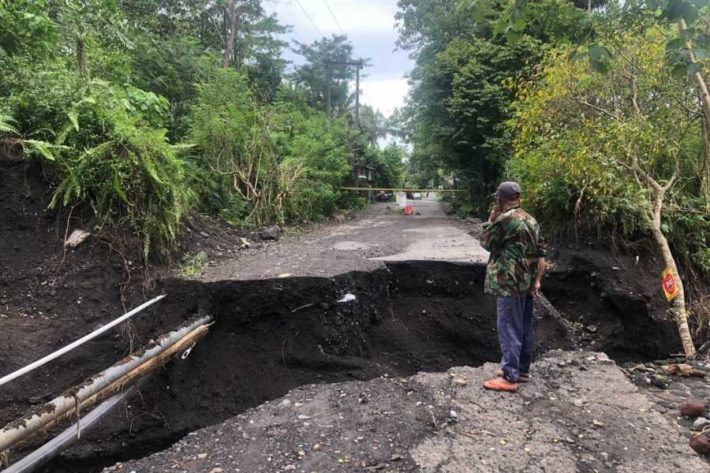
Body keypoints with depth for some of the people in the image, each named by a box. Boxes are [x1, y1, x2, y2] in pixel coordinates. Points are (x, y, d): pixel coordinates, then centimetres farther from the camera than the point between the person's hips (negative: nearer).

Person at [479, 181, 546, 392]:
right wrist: (537, 280, 11)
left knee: (509, 329, -3)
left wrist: (491, 220, 4)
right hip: (526, 282, 9)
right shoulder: (530, 219, 11)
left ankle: (509, 377, 4)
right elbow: (541, 252, 10)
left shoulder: (505, 219, -16)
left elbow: (486, 242, -4)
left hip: (509, 283, -9)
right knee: (524, 327, 16)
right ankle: (522, 370, 28)